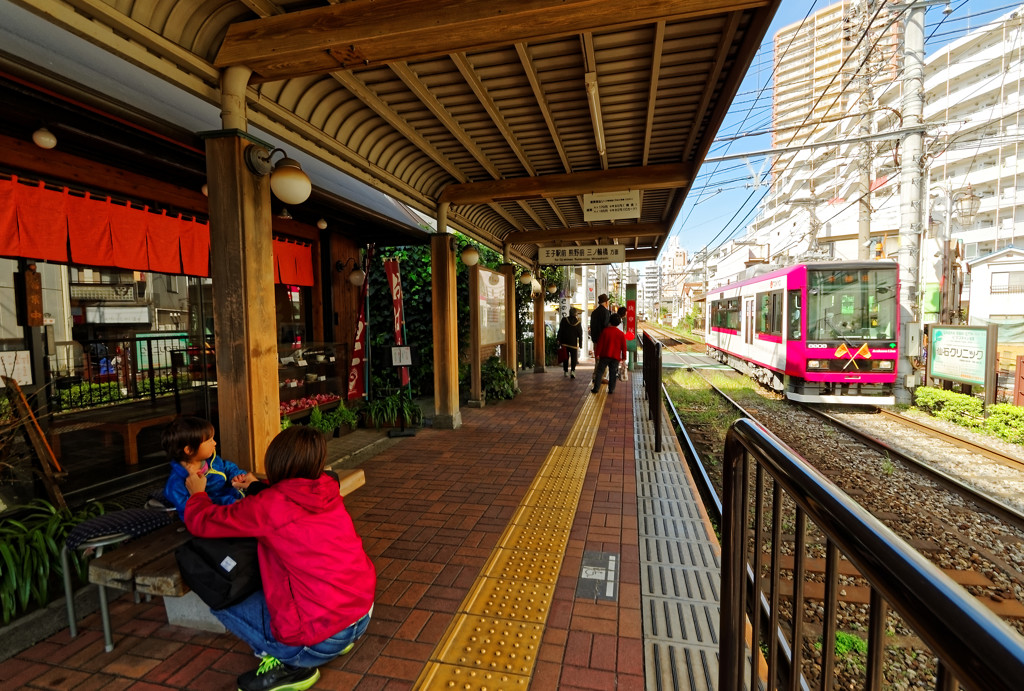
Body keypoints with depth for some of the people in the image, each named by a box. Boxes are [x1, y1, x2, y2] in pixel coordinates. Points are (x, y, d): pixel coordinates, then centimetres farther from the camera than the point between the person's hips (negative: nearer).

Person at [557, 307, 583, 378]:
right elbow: (580, 334, 0)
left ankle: (565, 371, 17)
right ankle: (572, 370, -14)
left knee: (565, 357, 13)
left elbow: (560, 331, -3)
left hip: (564, 342, 1)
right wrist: (580, 344, 7)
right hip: (573, 343, -1)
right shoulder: (578, 323, -4)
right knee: (574, 357, 5)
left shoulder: (564, 320, -5)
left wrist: (559, 340, 3)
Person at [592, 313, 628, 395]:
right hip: (616, 357, 1)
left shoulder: (605, 331, -2)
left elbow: (600, 344, -2)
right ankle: (611, 389, 8)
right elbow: (624, 347, 4)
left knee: (599, 372, 4)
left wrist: (597, 354, 3)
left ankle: (596, 388, 2)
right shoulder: (621, 334, 1)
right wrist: (623, 357, 11)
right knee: (613, 373, 7)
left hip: (604, 355, -1)